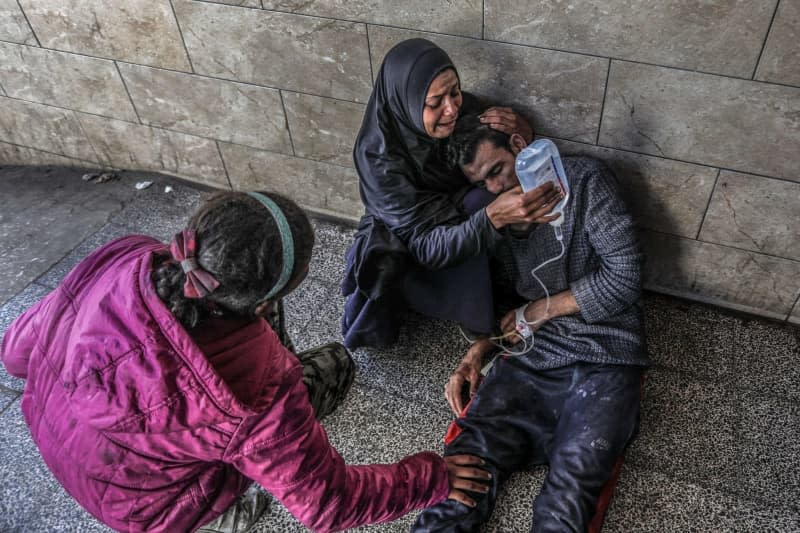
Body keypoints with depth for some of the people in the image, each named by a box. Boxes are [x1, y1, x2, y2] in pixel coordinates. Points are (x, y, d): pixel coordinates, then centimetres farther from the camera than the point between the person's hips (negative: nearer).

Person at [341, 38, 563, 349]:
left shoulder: (464, 109, -18)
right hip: (403, 247, -5)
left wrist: (526, 137, -28)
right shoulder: (379, 156, -32)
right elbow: (426, 247, -34)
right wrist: (494, 216, -51)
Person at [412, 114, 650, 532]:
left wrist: (537, 311, 0)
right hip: (530, 360, 4)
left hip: (603, 360, -3)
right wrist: (475, 355, 4)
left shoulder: (584, 180, 2)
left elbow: (624, 276, -6)